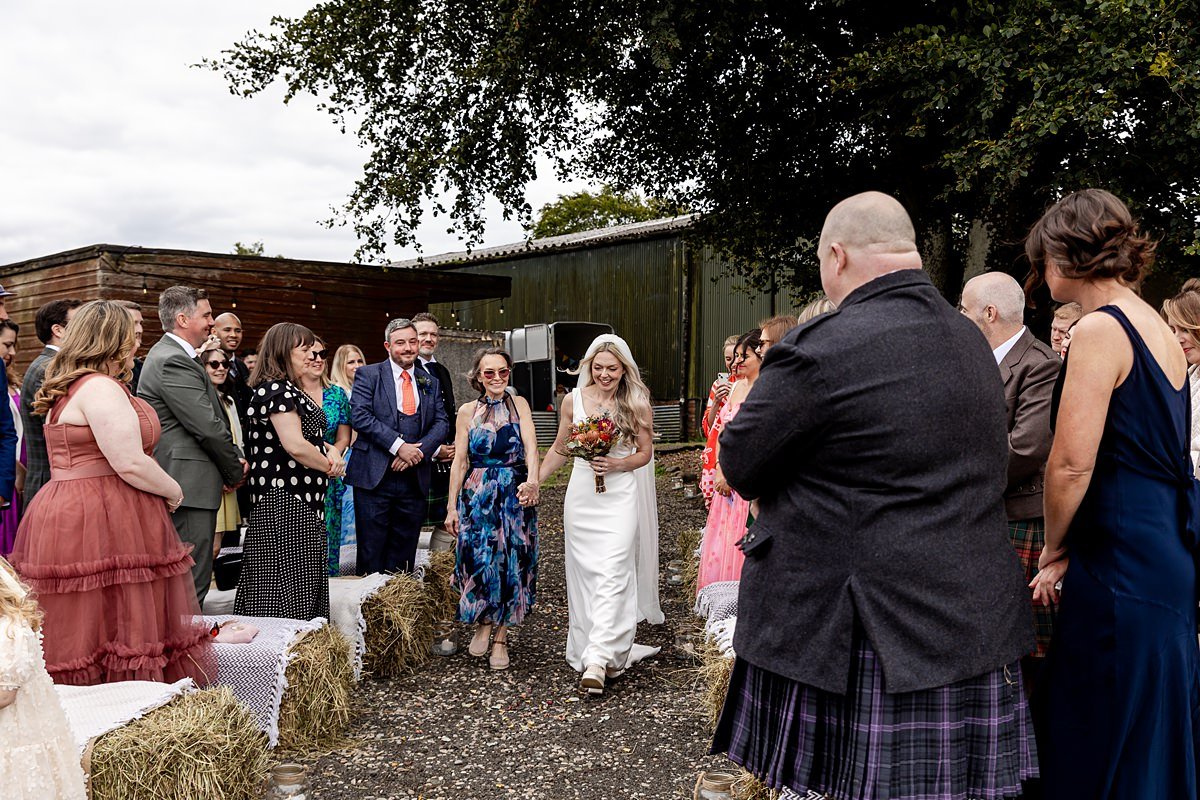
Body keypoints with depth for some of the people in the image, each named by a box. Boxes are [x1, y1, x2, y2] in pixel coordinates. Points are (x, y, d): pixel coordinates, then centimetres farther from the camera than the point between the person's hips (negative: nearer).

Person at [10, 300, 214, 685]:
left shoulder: (67, 389, 18)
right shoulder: (101, 387, -14)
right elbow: (130, 464, -20)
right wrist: (173, 491, -4)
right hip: (102, 523, -10)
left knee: (76, 632, 11)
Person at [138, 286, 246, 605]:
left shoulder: (173, 355, 18)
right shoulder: (174, 362, -16)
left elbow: (214, 419, 16)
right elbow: (209, 428, -18)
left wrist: (235, 457, 4)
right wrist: (235, 472, -4)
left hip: (185, 486, 11)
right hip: (189, 486, -11)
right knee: (192, 582, -7)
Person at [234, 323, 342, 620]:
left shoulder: (289, 389, 19)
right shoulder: (276, 389, -14)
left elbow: (309, 436, 26)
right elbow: (295, 446, -22)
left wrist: (330, 450, 5)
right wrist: (330, 466, -6)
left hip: (302, 501, 11)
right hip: (286, 502, -11)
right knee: (287, 585, -7)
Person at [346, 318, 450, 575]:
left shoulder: (430, 383, 15)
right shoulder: (368, 375, 2)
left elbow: (442, 422, 7)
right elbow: (360, 416, -10)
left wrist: (420, 450, -11)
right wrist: (399, 446, -17)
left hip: (414, 479, 4)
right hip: (374, 476, -4)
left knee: (404, 552, 9)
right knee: (371, 552, -1)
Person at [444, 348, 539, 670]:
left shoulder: (519, 405, 2)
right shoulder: (467, 411, 5)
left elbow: (531, 447, -12)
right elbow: (459, 461, 4)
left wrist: (532, 480, -30)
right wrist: (452, 506, 1)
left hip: (515, 495, 0)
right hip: (476, 495, 1)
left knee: (511, 562, 3)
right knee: (479, 559, -3)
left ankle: (501, 637, 16)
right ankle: (483, 624, 23)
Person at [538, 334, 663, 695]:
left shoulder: (637, 405, -2)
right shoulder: (573, 401, 3)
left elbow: (646, 453, 5)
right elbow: (559, 449, 13)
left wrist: (618, 464, -13)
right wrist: (534, 481, 11)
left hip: (619, 496, -2)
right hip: (581, 495, 3)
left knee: (613, 574, -12)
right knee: (585, 574, 7)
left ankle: (598, 659, -13)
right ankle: (586, 648, 20)